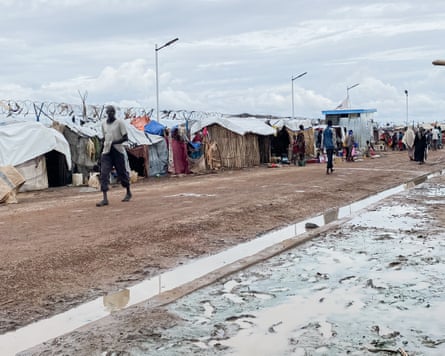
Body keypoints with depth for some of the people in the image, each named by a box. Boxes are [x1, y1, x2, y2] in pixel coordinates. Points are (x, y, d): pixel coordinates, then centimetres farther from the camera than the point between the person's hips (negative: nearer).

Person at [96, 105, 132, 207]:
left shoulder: (119, 122, -4)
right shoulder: (103, 124, 13)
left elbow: (125, 138, -8)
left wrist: (114, 142, -20)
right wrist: (101, 151, 16)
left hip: (118, 151, -4)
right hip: (106, 152, 4)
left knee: (122, 173, 5)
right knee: (104, 174, -9)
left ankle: (128, 193, 29)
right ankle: (105, 199, -12)